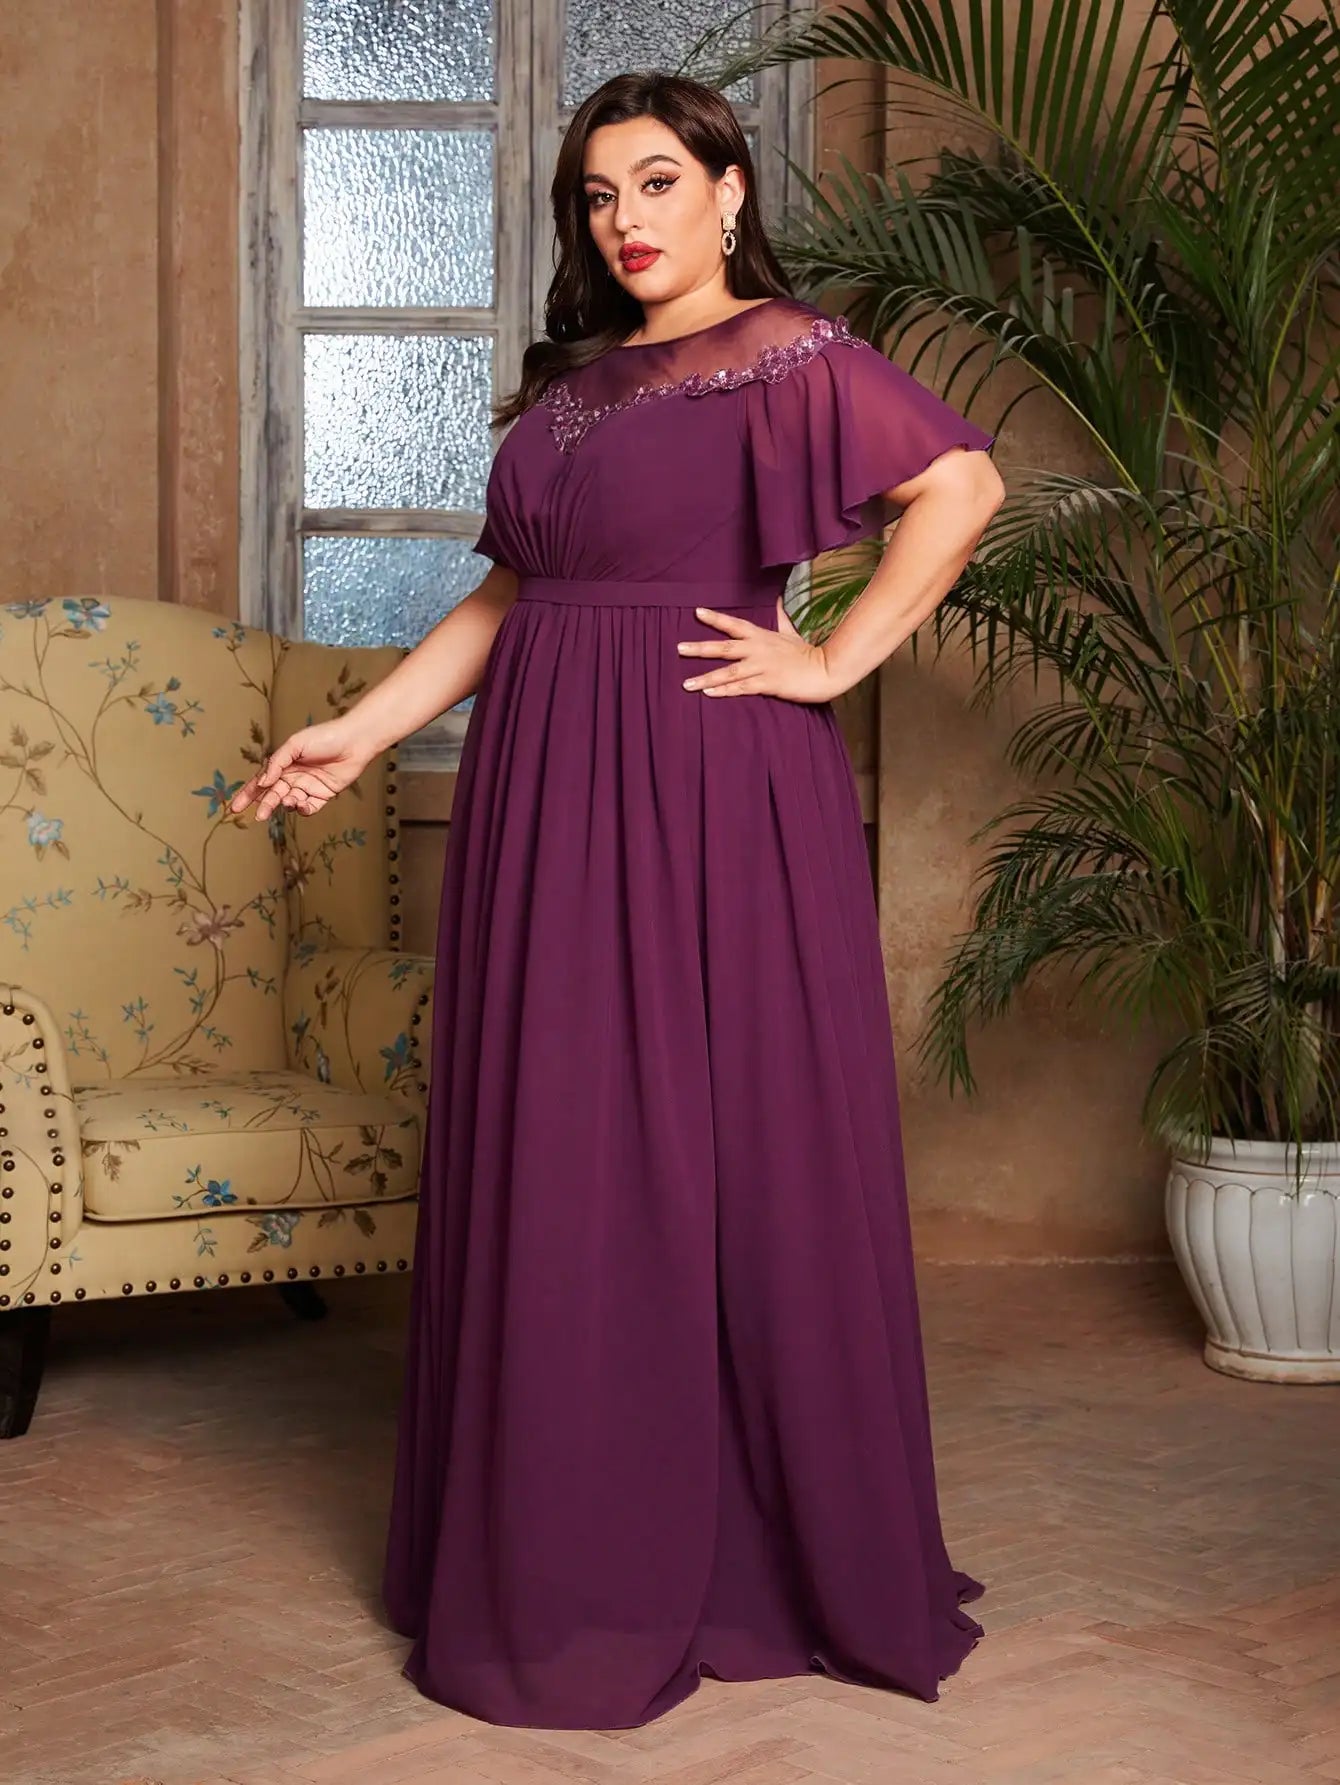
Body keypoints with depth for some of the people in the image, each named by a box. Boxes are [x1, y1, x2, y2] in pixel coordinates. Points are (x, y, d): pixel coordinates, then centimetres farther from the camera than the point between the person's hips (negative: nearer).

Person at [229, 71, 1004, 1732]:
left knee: (725, 1147, -1)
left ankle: (761, 1547, 12)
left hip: (712, 784, -7)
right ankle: (575, 1546, 17)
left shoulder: (787, 352, -3)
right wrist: (358, 733, 12)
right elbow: (504, 598, 18)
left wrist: (833, 662, -15)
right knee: (555, 1161, 7)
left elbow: (960, 484, -16)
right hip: (549, 783, 7)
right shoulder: (568, 382, 17)